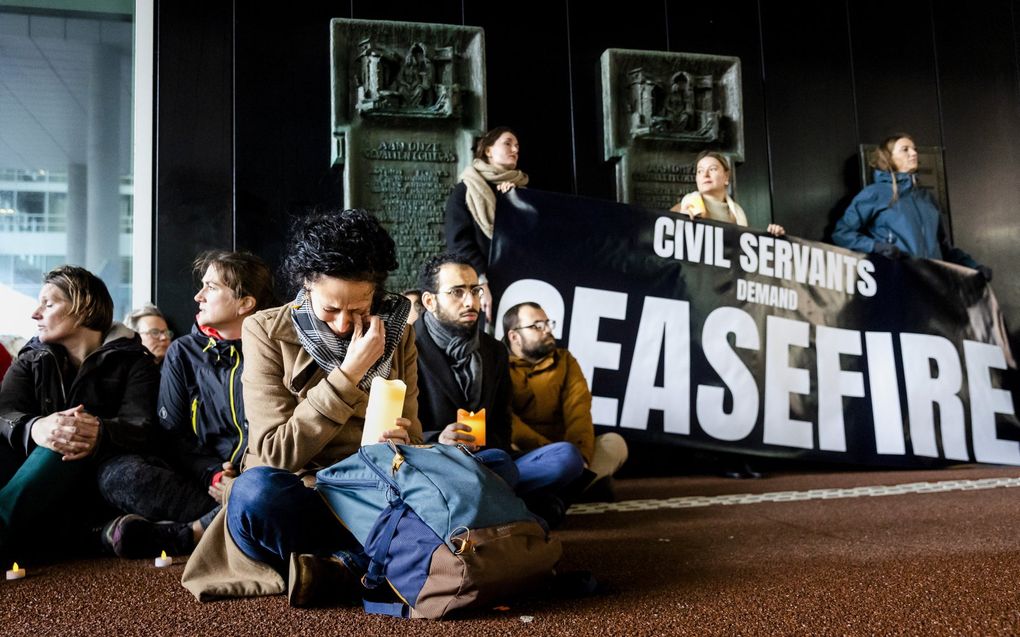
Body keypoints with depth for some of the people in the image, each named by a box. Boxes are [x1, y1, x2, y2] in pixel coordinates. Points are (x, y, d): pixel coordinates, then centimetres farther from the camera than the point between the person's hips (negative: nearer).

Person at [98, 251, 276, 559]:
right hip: (200, 478, 3)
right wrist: (214, 475, -13)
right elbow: (171, 437, 7)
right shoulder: (184, 353, 11)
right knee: (117, 471, -21)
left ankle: (178, 535, -29)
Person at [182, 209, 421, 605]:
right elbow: (276, 453, -11)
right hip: (292, 500, -2)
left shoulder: (397, 335, 6)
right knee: (255, 490, -37)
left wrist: (400, 443, -15)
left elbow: (410, 437, 11)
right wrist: (348, 373, -17)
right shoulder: (267, 332, -3)